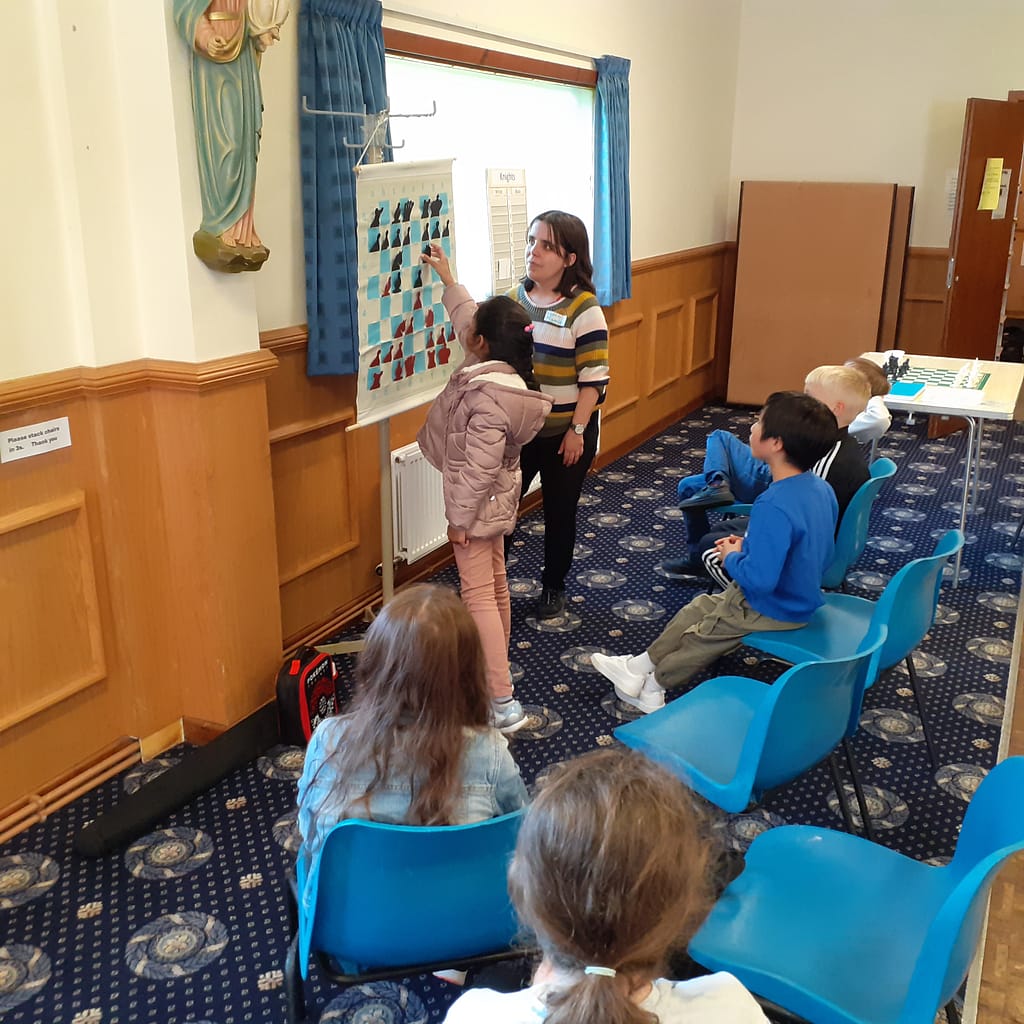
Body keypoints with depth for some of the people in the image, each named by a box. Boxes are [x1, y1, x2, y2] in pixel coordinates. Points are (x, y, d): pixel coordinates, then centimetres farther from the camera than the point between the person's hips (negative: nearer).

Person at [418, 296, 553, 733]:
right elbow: (466, 318, 18)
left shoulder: (489, 398, -29)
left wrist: (460, 519, -18)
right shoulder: (502, 371, -1)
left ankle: (503, 704, -8)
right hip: (496, 501, 10)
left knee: (479, 595, -7)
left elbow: (478, 470, -27)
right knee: (495, 583, 20)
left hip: (478, 505, -10)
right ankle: (495, 667, 38)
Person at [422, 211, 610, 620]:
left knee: (559, 512, 12)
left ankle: (553, 587, 33)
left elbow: (595, 378, -15)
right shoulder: (516, 296, 3)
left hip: (565, 431, -4)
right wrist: (448, 278, -2)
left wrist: (577, 430, -16)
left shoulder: (583, 308, -15)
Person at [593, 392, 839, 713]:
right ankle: (642, 665, 30)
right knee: (698, 609, 20)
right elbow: (822, 555, 6)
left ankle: (650, 685, 38)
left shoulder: (774, 506, -34)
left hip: (772, 610, -8)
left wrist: (732, 557, -14)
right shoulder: (822, 488, -6)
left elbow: (759, 578, -36)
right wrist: (750, 546, 2)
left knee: (700, 635, 16)